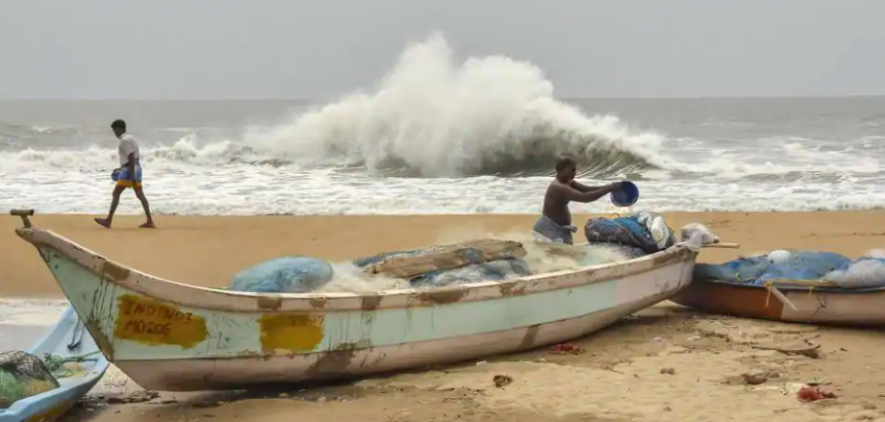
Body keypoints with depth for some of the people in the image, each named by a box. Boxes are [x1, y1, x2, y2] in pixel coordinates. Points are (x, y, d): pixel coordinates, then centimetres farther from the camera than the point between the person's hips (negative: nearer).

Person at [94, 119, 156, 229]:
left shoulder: (124, 140, -14)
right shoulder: (130, 138, 17)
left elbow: (131, 158, -21)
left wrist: (131, 176, -23)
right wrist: (121, 168, 26)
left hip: (129, 170, -10)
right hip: (136, 168, 10)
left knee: (115, 194, -5)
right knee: (140, 195, 7)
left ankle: (108, 220, -4)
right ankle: (150, 221, 4)